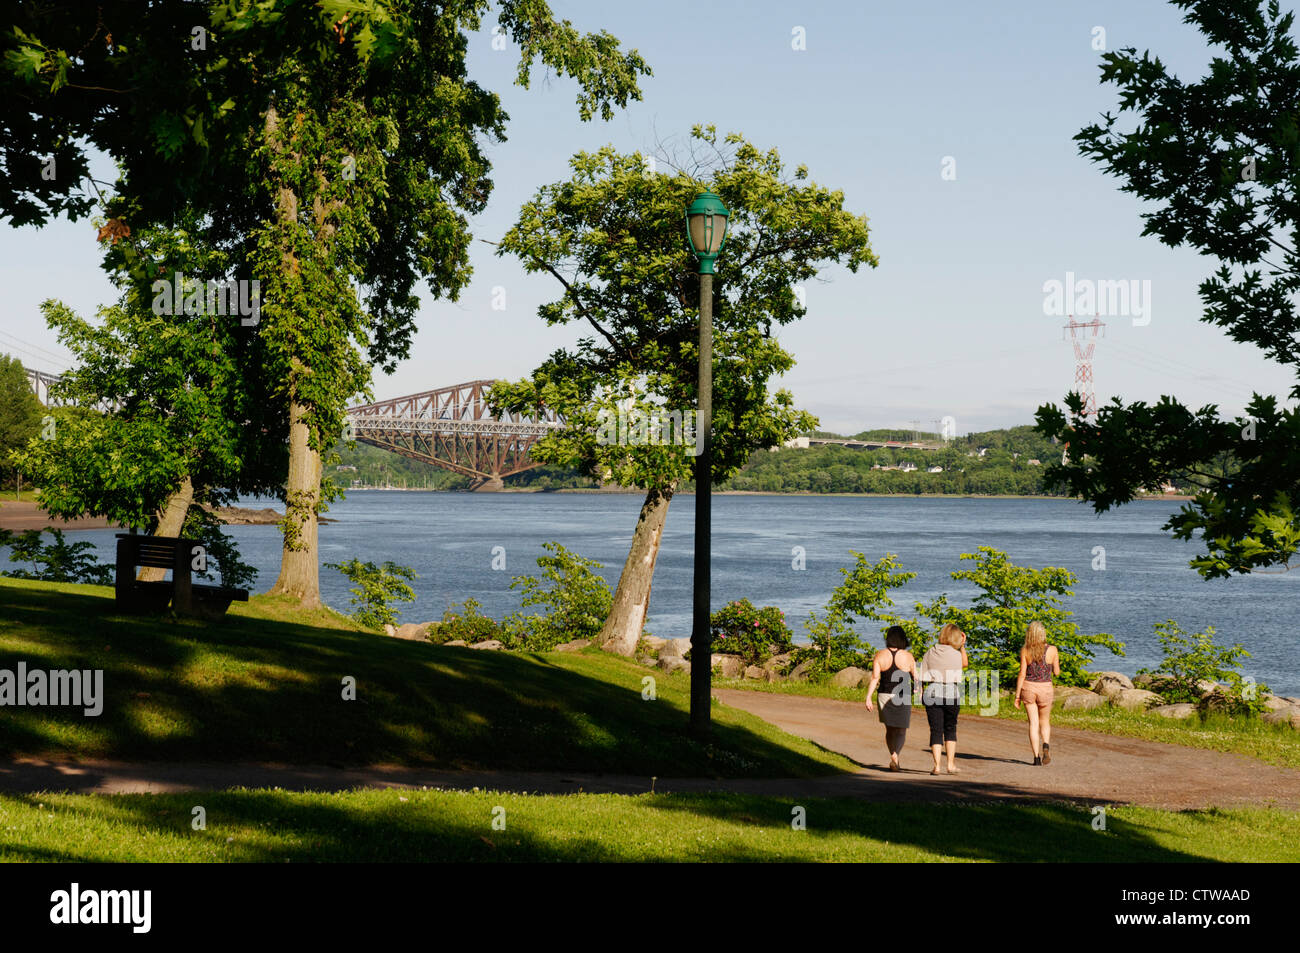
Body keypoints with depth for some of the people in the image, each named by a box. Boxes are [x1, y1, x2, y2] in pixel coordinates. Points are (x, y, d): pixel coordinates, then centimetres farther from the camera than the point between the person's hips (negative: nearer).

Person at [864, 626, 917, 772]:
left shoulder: (880, 655, -3)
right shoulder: (908, 656, -7)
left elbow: (874, 678, -7)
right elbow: (916, 677, -2)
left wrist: (868, 697, -6)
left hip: (884, 696, 2)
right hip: (902, 698, -2)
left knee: (890, 729, 17)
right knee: (901, 731, 3)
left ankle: (894, 758, 25)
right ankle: (895, 758, -17)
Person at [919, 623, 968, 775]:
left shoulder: (929, 654, 2)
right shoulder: (956, 654, -5)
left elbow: (922, 677, 0)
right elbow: (965, 663, 18)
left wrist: (921, 692, 13)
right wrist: (963, 645, 21)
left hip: (932, 694, 1)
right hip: (951, 693, -1)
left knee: (936, 730, 4)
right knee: (950, 729, 14)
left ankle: (937, 765, -3)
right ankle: (951, 764, 12)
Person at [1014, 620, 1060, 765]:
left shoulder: (1025, 650, -7)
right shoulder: (1052, 650, -6)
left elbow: (1022, 674, -7)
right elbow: (1056, 672, 3)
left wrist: (1017, 695, -3)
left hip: (1028, 688, 0)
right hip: (1045, 688, 0)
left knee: (1033, 723, 5)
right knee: (1045, 721, 18)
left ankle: (1036, 756, -3)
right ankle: (1046, 745, -9)